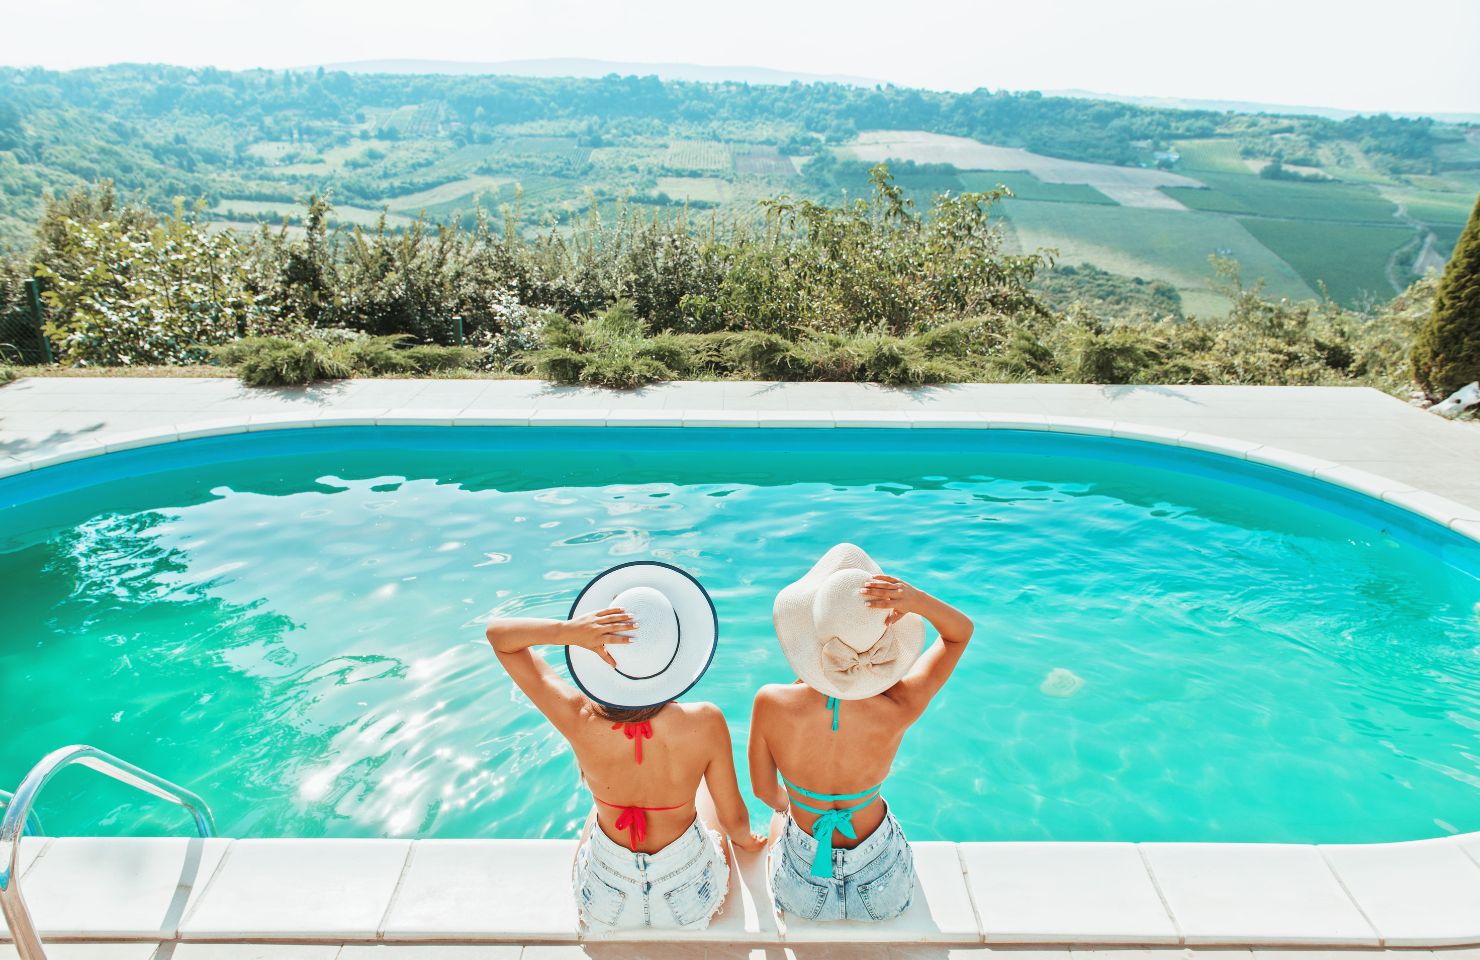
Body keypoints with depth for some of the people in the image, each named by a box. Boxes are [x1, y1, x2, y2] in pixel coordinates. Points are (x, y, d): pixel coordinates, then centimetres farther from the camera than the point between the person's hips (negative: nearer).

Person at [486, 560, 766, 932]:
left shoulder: (581, 721, -30)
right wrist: (744, 839, 10)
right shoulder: (705, 723, -32)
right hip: (691, 900, 0)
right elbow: (734, 819, -14)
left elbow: (498, 633, -19)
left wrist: (568, 631, -38)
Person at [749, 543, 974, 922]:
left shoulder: (771, 703, -29)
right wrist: (916, 600, -33)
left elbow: (764, 791, -9)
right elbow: (961, 631, -13)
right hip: (884, 891, 0)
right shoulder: (898, 710, -29)